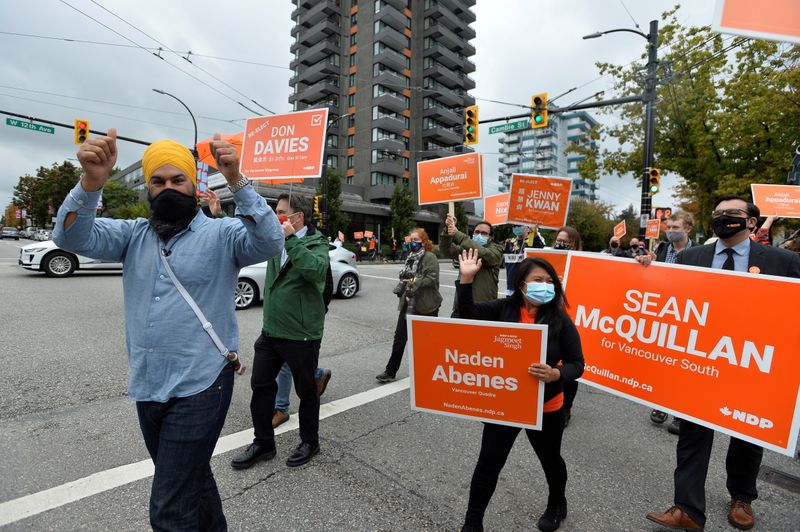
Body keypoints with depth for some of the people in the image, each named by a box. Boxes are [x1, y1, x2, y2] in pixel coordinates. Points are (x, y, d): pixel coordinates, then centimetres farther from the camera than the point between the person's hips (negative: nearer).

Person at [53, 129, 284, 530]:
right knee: (190, 481, 25)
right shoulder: (134, 234, 7)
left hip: (200, 388, -5)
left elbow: (269, 243, -25)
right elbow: (74, 237, -7)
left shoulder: (221, 233, -8)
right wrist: (92, 182, -26)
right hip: (147, 388, 6)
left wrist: (236, 181, -37)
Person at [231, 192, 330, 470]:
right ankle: (263, 443, 32)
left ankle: (309, 442, 32)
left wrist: (291, 238, -28)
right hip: (270, 331, 7)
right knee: (261, 385, 13)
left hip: (301, 335, -6)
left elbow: (316, 270, -33)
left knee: (306, 390, 11)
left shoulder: (317, 244, -12)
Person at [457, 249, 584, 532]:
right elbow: (468, 313, -14)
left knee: (550, 459, 25)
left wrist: (555, 374, -31)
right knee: (488, 464, 6)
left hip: (545, 407, 0)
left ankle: (557, 505, 57)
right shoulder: (505, 309, -8)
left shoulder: (560, 320, -12)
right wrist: (466, 279, -25)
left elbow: (577, 364, -9)